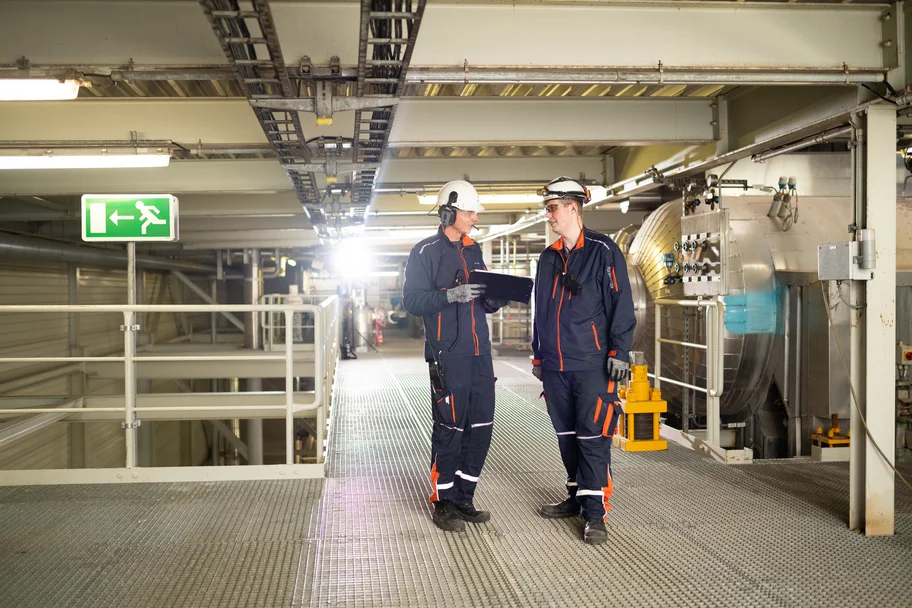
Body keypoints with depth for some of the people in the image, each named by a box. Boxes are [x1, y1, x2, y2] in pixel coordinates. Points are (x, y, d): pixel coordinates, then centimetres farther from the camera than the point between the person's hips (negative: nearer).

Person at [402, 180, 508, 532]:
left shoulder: (473, 252, 18)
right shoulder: (425, 252, -3)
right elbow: (412, 300, -11)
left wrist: (496, 297, -2)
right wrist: (450, 295, -23)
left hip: (479, 352, 7)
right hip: (448, 355, -7)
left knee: (480, 427, 8)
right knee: (450, 429, -3)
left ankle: (464, 499, 20)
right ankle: (444, 504, 9)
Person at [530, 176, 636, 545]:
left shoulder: (602, 251, -5)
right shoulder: (549, 258, 15)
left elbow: (621, 304, -8)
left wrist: (619, 352, -13)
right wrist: (538, 355, 20)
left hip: (592, 364, -7)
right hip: (555, 366, 7)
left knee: (592, 438, -7)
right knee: (567, 436, 13)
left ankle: (595, 512, -2)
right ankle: (577, 497, 26)